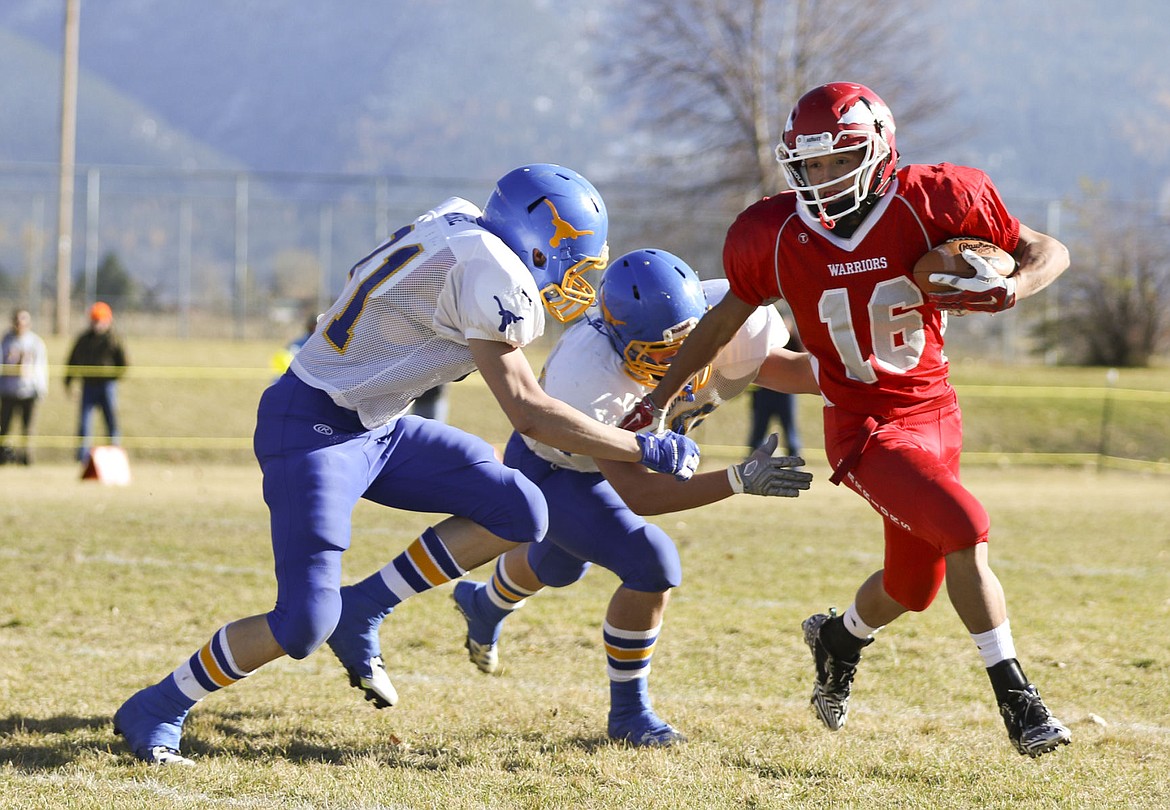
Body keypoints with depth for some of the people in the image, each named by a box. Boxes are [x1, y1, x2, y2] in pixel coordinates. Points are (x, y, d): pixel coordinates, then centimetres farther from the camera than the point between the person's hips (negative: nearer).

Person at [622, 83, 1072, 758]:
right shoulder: (775, 235, -11)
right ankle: (1015, 696, -13)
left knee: (913, 587, 14)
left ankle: (841, 637, 48)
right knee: (965, 529, -24)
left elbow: (1049, 251, -5)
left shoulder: (929, 201, -14)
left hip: (936, 415, 3)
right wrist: (657, 398, 9)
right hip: (865, 428, -3)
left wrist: (1011, 290, -26)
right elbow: (729, 315, 7)